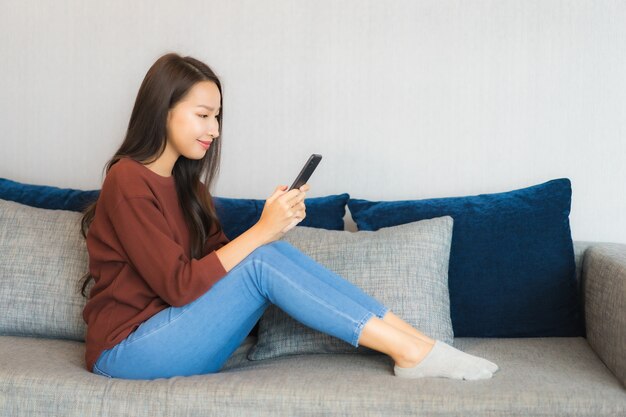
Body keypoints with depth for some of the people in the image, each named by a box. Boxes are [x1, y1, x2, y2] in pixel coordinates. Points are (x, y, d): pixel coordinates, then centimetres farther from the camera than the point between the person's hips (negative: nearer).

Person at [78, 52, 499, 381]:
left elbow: (221, 259, 4)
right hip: (128, 351, -7)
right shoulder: (129, 182, -16)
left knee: (277, 253, -13)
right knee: (262, 263, -24)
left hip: (170, 337, 7)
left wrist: (274, 225, -13)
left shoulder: (184, 180, 11)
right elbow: (179, 285, -21)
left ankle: (415, 341, -15)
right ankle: (410, 351, -21)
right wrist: (262, 231, -21)